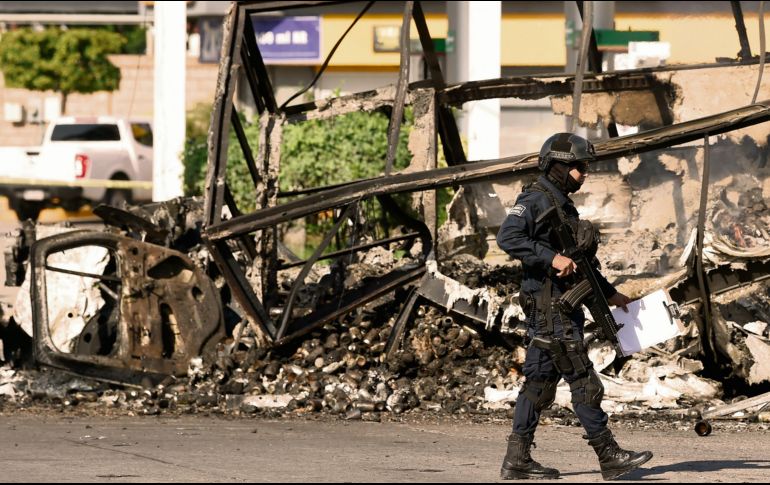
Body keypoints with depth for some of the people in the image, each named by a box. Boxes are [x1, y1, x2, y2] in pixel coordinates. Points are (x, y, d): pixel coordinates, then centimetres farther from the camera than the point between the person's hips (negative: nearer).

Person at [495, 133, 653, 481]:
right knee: (583, 382, -6)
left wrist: (609, 293, 27)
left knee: (539, 382, 8)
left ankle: (517, 460, 10)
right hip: (548, 305, -10)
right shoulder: (536, 200, -11)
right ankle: (610, 457, -3)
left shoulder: (563, 205, 19)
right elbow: (507, 238, -25)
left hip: (562, 306, 10)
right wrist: (552, 258, -30)